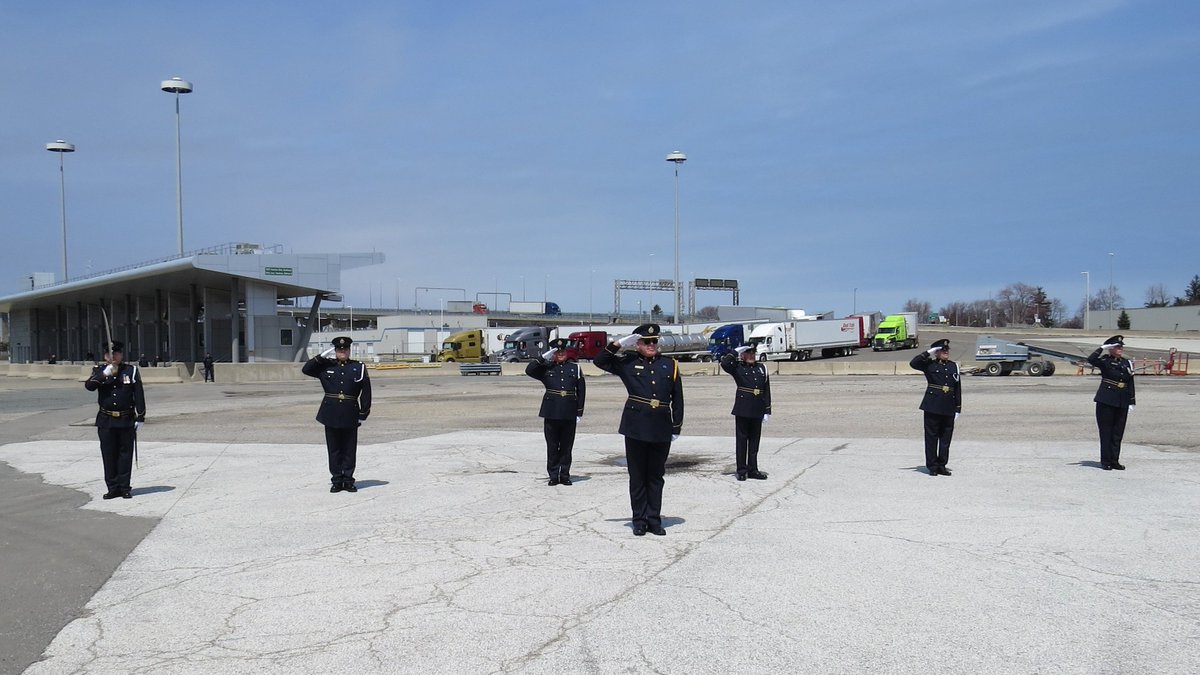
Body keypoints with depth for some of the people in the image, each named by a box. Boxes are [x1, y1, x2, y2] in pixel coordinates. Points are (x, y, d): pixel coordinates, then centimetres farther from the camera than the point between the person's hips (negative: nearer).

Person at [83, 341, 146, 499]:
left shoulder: (131, 370, 2)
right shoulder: (99, 371, 7)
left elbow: (139, 395, 0)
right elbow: (89, 386, -11)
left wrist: (140, 417, -4)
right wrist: (104, 374, -23)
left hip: (126, 421, -1)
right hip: (106, 421, 1)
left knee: (125, 454, 3)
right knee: (108, 455, 4)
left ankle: (124, 487, 10)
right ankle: (113, 487, 12)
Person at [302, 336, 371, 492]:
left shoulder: (359, 367, 3)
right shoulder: (326, 366, 7)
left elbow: (366, 391, 3)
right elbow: (306, 369, 3)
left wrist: (363, 414, 0)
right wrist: (322, 356, -4)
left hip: (350, 416, -1)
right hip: (331, 415, 1)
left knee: (349, 450, 4)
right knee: (334, 449, 6)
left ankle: (348, 480, 13)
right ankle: (336, 481, 13)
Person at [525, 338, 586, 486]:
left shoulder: (575, 368, 7)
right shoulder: (546, 368, 6)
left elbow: (581, 391, 6)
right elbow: (529, 370, -9)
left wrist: (579, 412, 1)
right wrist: (544, 357, -12)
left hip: (569, 414, 0)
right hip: (551, 414, 0)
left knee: (566, 446, 6)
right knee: (552, 446, 4)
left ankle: (565, 475, 15)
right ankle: (553, 475, 12)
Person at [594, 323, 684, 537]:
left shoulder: (670, 365, 7)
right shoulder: (628, 363, 4)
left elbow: (677, 399, 8)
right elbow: (599, 361, 3)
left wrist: (676, 427, 5)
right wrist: (620, 343, -6)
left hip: (661, 430, 1)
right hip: (636, 428, -1)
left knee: (656, 476, 9)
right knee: (637, 476, 5)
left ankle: (654, 519, 15)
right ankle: (640, 520, 13)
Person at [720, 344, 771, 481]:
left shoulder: (762, 368, 11)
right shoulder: (737, 367, 2)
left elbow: (766, 391, 10)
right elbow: (724, 363, -19)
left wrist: (767, 411, 6)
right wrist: (736, 351, -7)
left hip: (757, 411, 3)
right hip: (742, 410, -3)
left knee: (754, 440, 9)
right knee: (741, 440, 2)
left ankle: (753, 469, 17)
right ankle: (741, 470, 8)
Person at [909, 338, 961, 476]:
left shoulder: (954, 366, 12)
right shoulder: (929, 365, 2)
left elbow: (958, 389, 11)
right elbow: (913, 363, -14)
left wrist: (958, 408, 7)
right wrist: (928, 353, -12)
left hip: (949, 408, 3)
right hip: (932, 407, -3)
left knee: (946, 437, 7)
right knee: (931, 436, 0)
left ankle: (942, 465, 16)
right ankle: (932, 466, 7)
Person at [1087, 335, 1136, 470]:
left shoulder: (1127, 363, 11)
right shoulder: (1105, 361, -4)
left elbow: (1130, 384, 13)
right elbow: (1091, 359, -25)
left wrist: (1132, 402, 8)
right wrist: (1102, 348, -18)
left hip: (1122, 403, 5)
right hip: (1106, 402, -5)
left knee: (1118, 433, 8)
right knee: (1106, 432, 0)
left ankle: (1115, 460, 15)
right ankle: (1105, 461, 6)